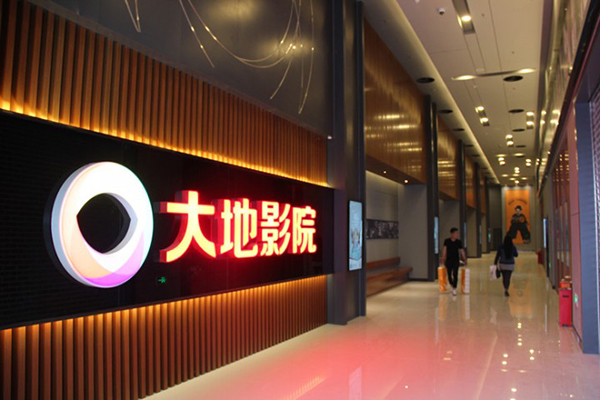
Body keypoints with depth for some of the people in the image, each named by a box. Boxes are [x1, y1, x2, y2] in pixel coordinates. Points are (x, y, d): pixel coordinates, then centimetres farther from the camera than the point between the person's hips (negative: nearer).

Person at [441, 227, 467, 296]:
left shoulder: (459, 242, 0)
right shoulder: (447, 241, -3)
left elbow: (462, 251, 4)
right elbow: (444, 250, -1)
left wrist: (465, 260, 3)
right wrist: (443, 259, -3)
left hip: (456, 260, 0)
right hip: (448, 260, 0)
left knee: (455, 274, -9)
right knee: (449, 274, 6)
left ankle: (454, 289, -5)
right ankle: (452, 286, 32)